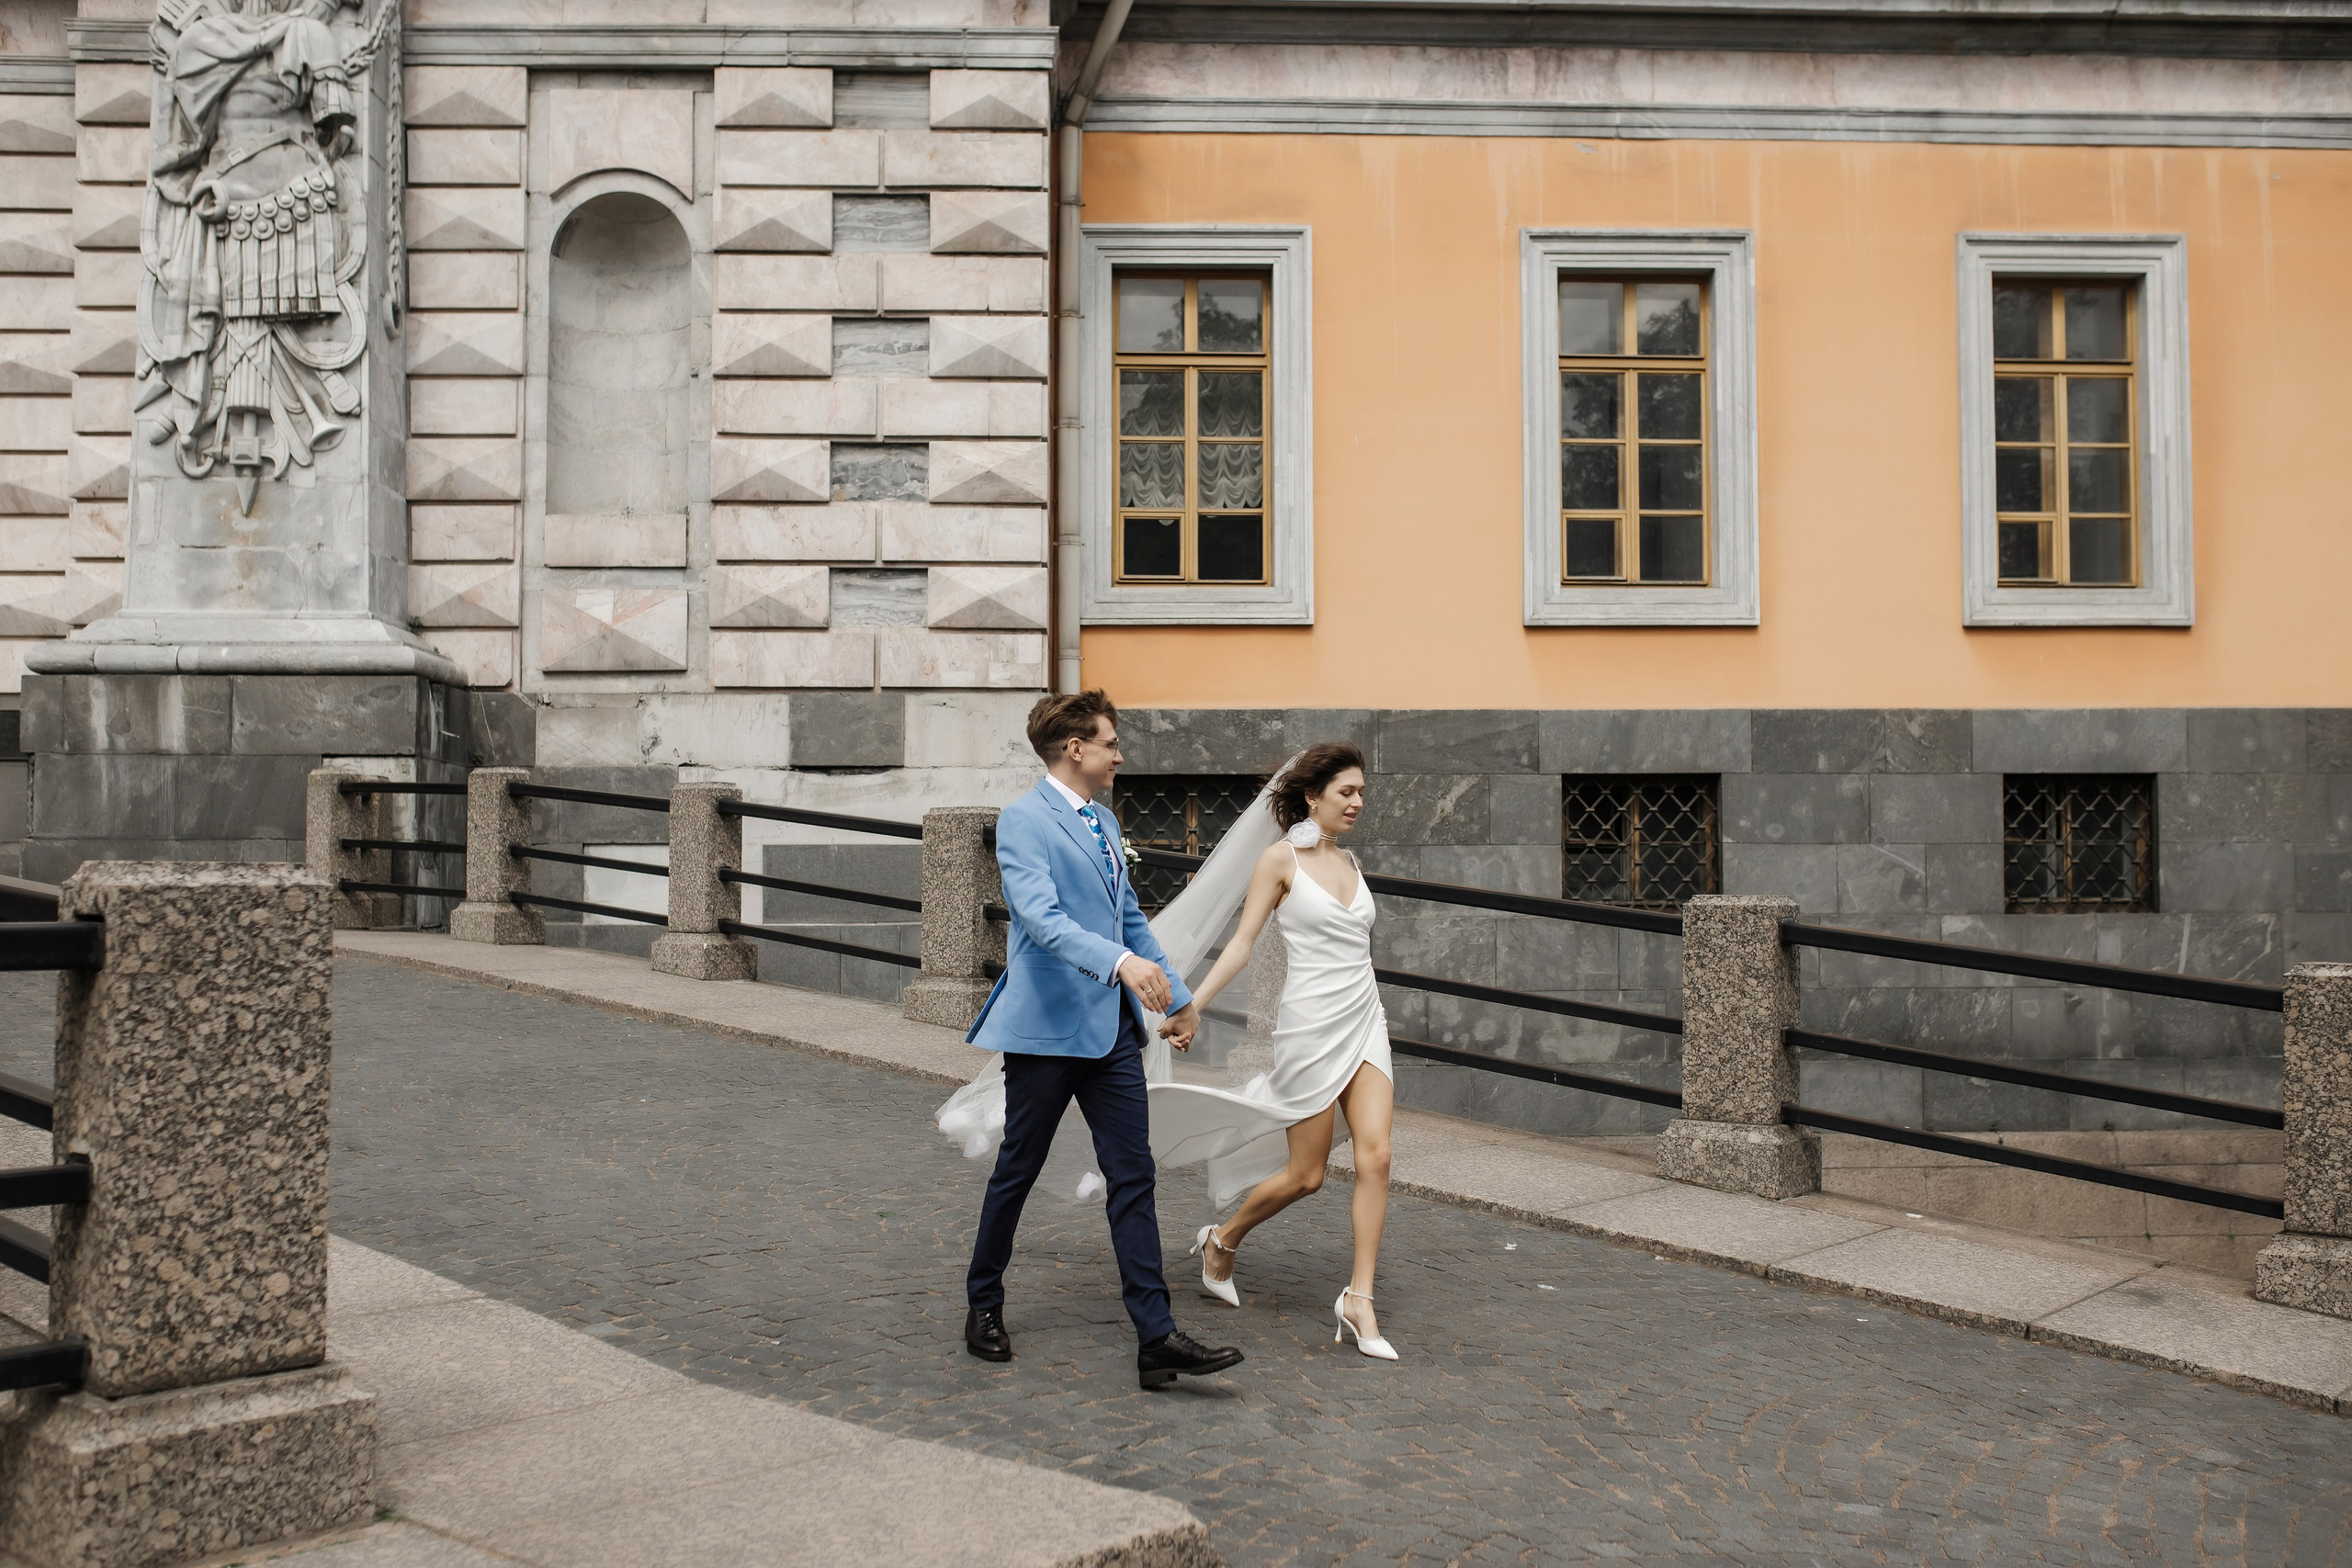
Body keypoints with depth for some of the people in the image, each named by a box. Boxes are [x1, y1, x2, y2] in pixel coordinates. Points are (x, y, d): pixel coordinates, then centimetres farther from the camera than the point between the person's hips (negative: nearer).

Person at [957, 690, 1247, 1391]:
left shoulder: (1104, 824, 16)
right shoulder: (1024, 821, -12)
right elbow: (1040, 917, -27)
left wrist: (1176, 993, 28)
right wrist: (1121, 961, -39)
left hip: (1112, 1026, 7)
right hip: (1049, 1026, -7)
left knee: (1134, 1178, 0)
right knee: (1018, 1171, 8)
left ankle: (1157, 1339, -2)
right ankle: (983, 1306, 28)